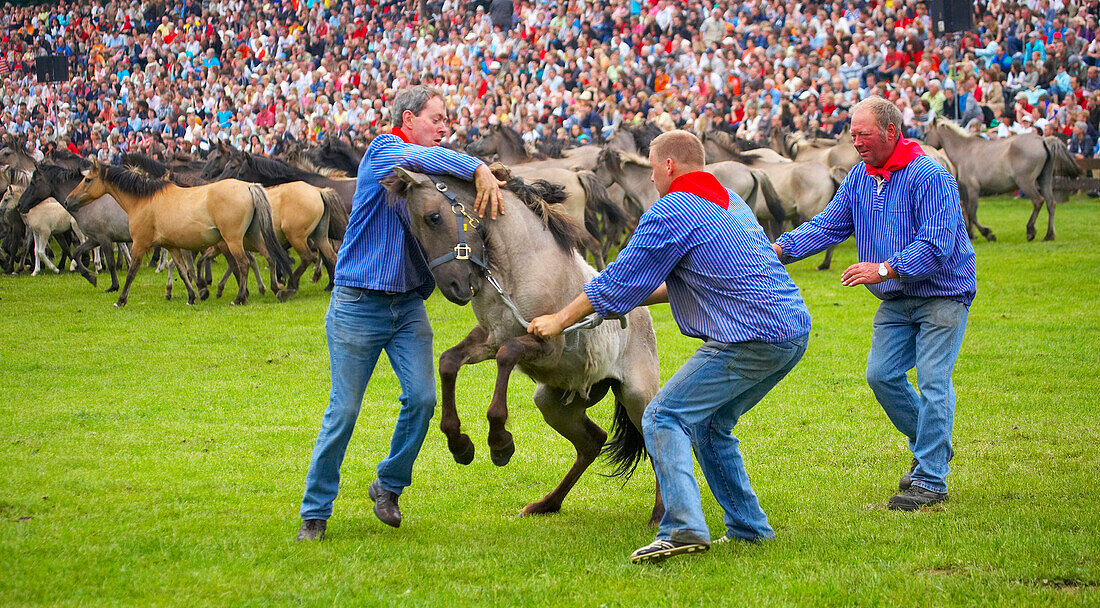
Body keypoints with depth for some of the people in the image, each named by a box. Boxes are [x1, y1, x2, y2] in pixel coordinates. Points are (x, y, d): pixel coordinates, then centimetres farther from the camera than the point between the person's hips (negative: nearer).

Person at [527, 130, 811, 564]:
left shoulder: (670, 213, -5)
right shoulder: (728, 201, 22)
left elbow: (618, 283, -1)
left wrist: (560, 320, 11)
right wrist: (639, 296, 32)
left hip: (750, 340, -9)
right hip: (794, 330, 9)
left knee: (664, 418, -6)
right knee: (710, 425, 22)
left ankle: (684, 528, -21)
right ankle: (748, 526, 20)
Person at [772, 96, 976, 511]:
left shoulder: (929, 177, -19)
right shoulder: (860, 177, 5)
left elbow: (936, 246, -24)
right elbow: (829, 225, 4)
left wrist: (884, 269, -31)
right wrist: (780, 248, -11)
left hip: (943, 294, -7)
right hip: (897, 301, 7)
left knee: (932, 379, -12)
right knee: (881, 373, 0)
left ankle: (932, 480, -8)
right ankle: (931, 445, 23)